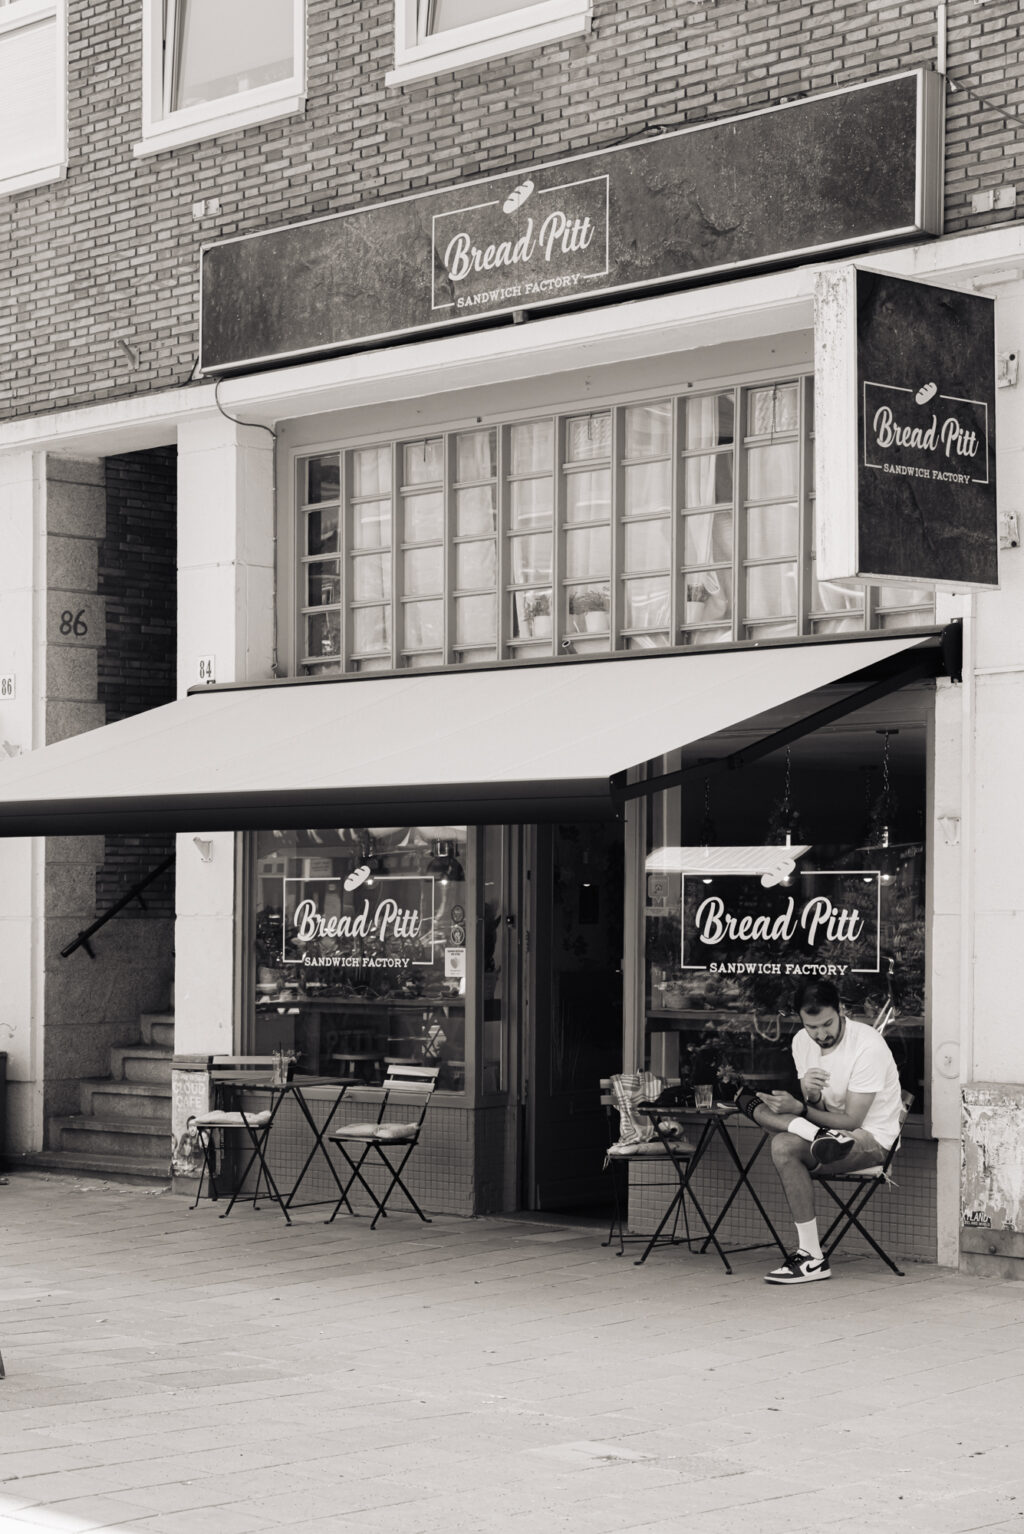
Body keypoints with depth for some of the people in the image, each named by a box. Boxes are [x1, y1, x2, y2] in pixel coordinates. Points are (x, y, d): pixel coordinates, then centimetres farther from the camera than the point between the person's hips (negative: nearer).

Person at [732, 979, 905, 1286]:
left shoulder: (868, 1046, -22)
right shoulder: (802, 1042, -1)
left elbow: (851, 1121, -22)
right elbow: (818, 1110, -2)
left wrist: (800, 1109, -30)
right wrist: (809, 1097, -26)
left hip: (872, 1139, -8)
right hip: (831, 1127, 8)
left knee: (785, 1147, -32)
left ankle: (812, 1257, -28)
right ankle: (822, 1139, -23)